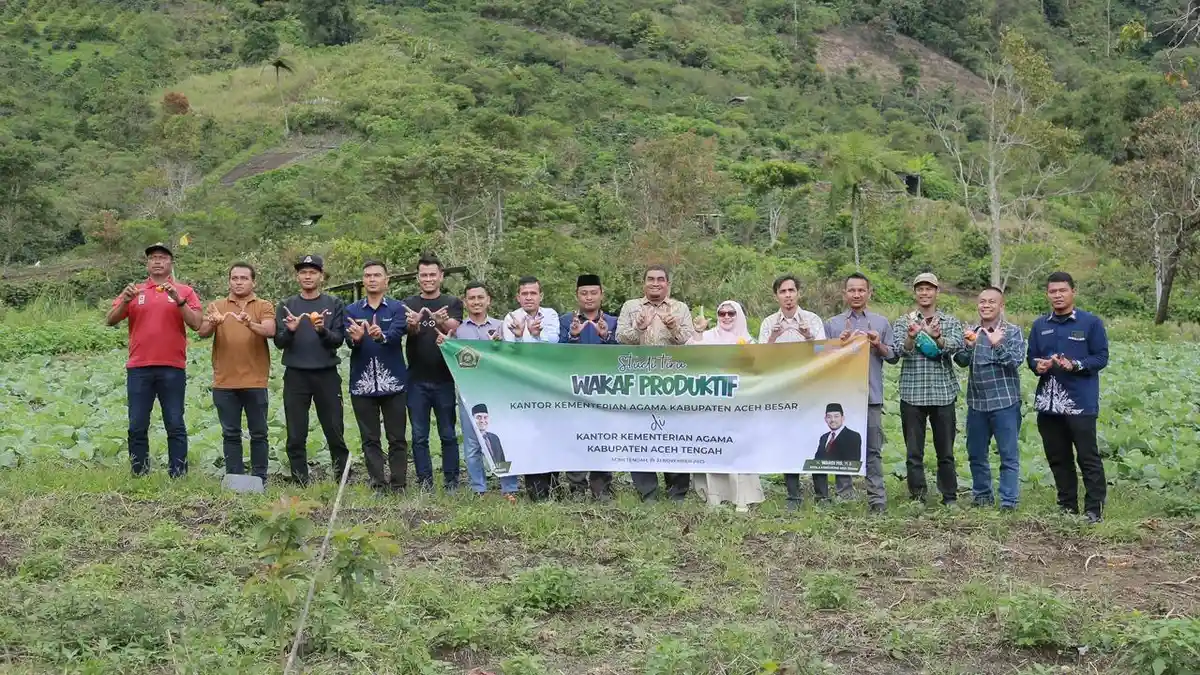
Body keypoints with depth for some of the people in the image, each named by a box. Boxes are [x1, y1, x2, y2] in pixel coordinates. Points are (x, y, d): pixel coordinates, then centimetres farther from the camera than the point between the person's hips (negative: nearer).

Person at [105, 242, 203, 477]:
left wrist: (178, 299, -14)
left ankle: (178, 475, 2)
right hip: (139, 368, 2)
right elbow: (110, 320, 8)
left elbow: (196, 324, -3)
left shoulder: (184, 291, 8)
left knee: (175, 425, 0)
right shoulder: (135, 291, 13)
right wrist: (125, 301, -10)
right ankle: (139, 475, 9)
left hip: (173, 368, -2)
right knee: (137, 427, 3)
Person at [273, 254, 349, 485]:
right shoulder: (286, 306, 10)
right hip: (295, 375, 1)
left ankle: (343, 480, 9)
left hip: (327, 375, -1)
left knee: (335, 432, 0)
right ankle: (300, 483, 9)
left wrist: (322, 330, -21)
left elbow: (338, 340, -1)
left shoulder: (334, 305, 6)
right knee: (296, 437, 2)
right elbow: (279, 342, 4)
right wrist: (290, 330, -17)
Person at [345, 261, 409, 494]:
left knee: (397, 438, 1)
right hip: (362, 384, 2)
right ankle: (378, 485, 12)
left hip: (392, 382, -2)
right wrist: (355, 338, -32)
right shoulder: (352, 311, 9)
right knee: (370, 439, 6)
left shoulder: (397, 308, 3)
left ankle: (398, 486, 6)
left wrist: (381, 336, -40)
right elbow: (348, 339, -7)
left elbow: (396, 334, -16)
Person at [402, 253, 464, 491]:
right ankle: (425, 483, 9)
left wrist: (442, 322, -39)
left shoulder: (452, 303, 5)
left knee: (448, 434, 4)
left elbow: (452, 329, -15)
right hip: (416, 380, 1)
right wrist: (413, 324, -37)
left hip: (444, 378, -1)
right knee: (419, 435, 3)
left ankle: (452, 482, 10)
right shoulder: (409, 304, 8)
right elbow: (411, 331, -11)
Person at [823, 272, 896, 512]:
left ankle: (877, 499, -1)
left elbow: (894, 357, 11)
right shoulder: (832, 324, 11)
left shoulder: (881, 323, 12)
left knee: (873, 450, -2)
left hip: (871, 396, 0)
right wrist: (840, 343, -8)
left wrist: (878, 345, -7)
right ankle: (844, 498, 9)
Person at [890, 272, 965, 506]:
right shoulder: (904, 322, 7)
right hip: (912, 394, 0)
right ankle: (917, 498, 11)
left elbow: (957, 345, -11)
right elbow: (898, 350, -10)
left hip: (943, 394, 0)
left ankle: (950, 498, 15)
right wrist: (911, 337, -32)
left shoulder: (950, 322, 8)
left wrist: (938, 338, -33)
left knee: (945, 451, 6)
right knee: (914, 452, 3)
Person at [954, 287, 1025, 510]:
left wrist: (998, 345, -28)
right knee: (976, 454, 12)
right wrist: (968, 346, -17)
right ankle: (982, 497, 25)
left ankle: (1008, 502, 2)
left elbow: (1017, 360, -13)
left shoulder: (1012, 332, -1)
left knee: (1009, 456, -3)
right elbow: (961, 361, 3)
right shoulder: (971, 332, 11)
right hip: (976, 403, 5)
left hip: (1005, 403, -4)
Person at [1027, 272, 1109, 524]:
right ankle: (1067, 506, 21)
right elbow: (1032, 358, 16)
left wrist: (1075, 365, -19)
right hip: (1048, 403, 5)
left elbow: (1101, 357, -4)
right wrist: (1038, 365, -8)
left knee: (1088, 456, -5)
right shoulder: (1040, 325, 13)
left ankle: (1094, 509, 2)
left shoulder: (1091, 322, -1)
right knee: (1057, 457, 11)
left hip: (1081, 402, -5)